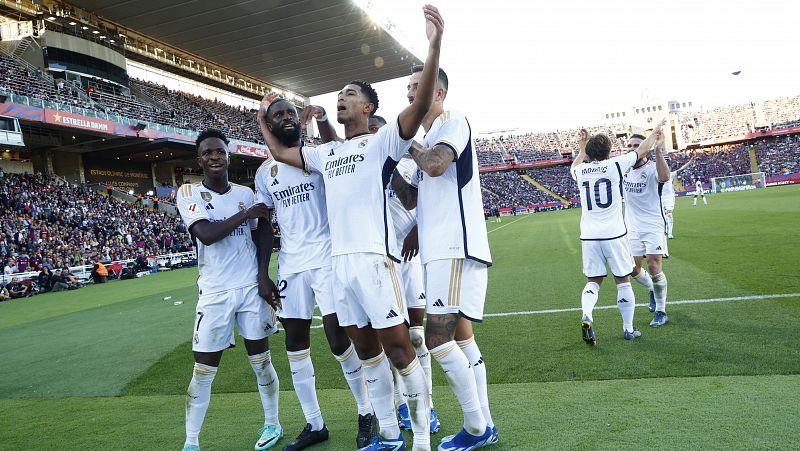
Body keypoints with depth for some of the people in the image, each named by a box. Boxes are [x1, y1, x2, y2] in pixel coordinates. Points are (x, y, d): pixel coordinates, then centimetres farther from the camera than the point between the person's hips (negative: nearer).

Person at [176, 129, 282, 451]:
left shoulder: (246, 193, 7)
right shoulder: (189, 193, -3)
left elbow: (261, 237, 10)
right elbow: (206, 234, -18)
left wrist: (263, 276, -2)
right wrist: (246, 214, -12)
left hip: (251, 288, 2)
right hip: (215, 292, -2)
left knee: (261, 360, 9)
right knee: (203, 370, 2)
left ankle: (272, 424, 27)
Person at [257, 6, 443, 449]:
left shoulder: (381, 142, 1)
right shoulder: (327, 152, 21)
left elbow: (419, 106, -16)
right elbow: (281, 152, 35)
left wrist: (434, 47, -26)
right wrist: (263, 118, 39)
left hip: (372, 257, -7)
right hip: (339, 261, 7)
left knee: (398, 347, -3)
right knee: (366, 351, 12)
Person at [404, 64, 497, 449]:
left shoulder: (454, 122, -4)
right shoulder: (428, 140, 23)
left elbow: (436, 165, -23)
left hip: (456, 249, -10)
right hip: (441, 251, 10)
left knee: (437, 337, -12)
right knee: (461, 337, 11)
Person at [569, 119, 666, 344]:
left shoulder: (580, 171, 3)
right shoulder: (615, 165, -4)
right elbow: (642, 150, 12)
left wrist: (582, 148, 41)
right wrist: (655, 131, 29)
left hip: (589, 236, 3)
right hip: (614, 234, -3)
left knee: (593, 281, 11)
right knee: (623, 281, 10)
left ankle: (586, 317, -14)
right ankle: (628, 328, 19)